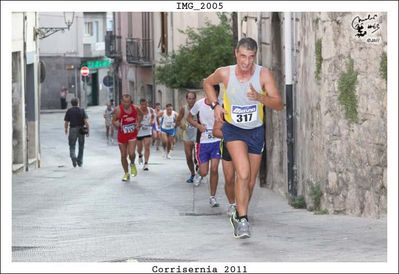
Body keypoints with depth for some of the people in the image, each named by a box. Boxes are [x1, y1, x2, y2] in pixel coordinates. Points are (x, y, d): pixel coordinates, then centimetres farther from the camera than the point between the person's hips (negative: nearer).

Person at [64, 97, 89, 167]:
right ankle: (80, 161, 17)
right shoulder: (82, 110, -2)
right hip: (81, 130, 1)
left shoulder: (69, 111, -1)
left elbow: (66, 122, -2)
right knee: (81, 146, 14)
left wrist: (66, 130, 15)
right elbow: (86, 121, -11)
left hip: (72, 130, -1)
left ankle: (73, 157, -21)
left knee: (72, 146, 5)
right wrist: (87, 131, -4)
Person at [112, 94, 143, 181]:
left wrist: (138, 123, 4)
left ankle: (132, 164, 18)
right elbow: (113, 121, -8)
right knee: (123, 155, 6)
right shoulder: (118, 110, -15)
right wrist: (117, 124, -27)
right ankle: (126, 173, 24)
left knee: (131, 153, -16)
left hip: (132, 134, 0)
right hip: (122, 134, 0)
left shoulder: (135, 108, -6)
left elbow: (139, 115, 16)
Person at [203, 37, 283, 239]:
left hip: (256, 131, 2)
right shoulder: (225, 73, -13)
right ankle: (243, 220, -21)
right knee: (243, 173, -24)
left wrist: (260, 97, -35)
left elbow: (278, 105, -17)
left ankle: (238, 216, 33)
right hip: (233, 129, -2)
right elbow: (207, 83, 10)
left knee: (250, 181, 11)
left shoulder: (264, 74, -14)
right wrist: (215, 105, -4)